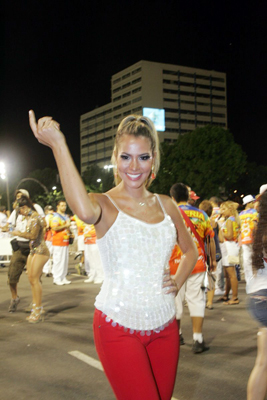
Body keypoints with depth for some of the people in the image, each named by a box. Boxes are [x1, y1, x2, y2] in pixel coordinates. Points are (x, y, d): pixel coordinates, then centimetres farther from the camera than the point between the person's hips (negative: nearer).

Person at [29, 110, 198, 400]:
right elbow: (85, 211, -36)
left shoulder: (166, 206, 6)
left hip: (164, 326, 6)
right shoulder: (105, 205, -9)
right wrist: (58, 144, -32)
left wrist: (178, 282, 4)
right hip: (118, 328, -5)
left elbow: (190, 250, 23)